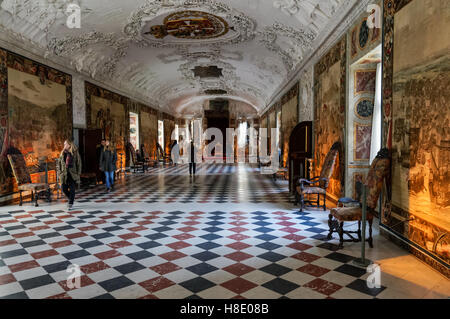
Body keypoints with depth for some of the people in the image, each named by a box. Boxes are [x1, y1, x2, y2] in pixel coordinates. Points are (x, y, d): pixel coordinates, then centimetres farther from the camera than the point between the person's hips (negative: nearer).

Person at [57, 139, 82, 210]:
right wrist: (59, 172, 2)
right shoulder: (63, 153, 7)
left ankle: (70, 204, 11)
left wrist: (78, 174, -6)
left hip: (73, 174, -3)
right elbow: (59, 163, 11)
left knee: (72, 189, -2)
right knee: (64, 189, 4)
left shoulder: (75, 153, -3)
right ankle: (71, 199, 31)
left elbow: (79, 164, -2)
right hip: (64, 174, 4)